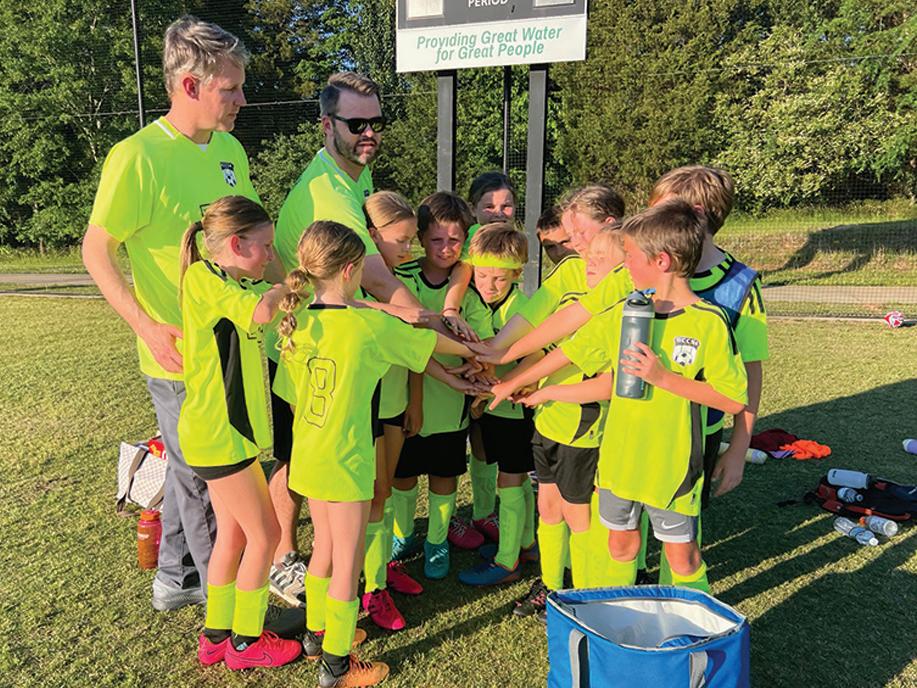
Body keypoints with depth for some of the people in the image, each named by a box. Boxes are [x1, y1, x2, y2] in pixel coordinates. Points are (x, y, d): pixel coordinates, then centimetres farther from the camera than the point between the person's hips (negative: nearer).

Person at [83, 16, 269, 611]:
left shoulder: (230, 150, 6)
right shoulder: (138, 155, -16)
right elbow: (96, 250, -11)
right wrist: (147, 326, -21)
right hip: (178, 354, -7)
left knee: (190, 468, 21)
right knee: (202, 479, 8)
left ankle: (176, 579, 42)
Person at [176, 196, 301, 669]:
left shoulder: (242, 284, 12)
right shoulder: (203, 277, -15)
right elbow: (260, 312, -31)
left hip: (230, 430, 9)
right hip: (217, 433, -9)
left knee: (233, 533, 17)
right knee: (264, 534, 2)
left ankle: (216, 636, 33)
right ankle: (245, 642, 20)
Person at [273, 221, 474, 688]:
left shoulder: (295, 325, -1)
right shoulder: (370, 325, -19)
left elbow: (291, 398, 5)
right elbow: (428, 342, -4)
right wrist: (471, 350, 14)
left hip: (307, 458, 7)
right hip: (345, 464, -7)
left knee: (325, 546, 25)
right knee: (347, 565, 9)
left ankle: (317, 634, 42)